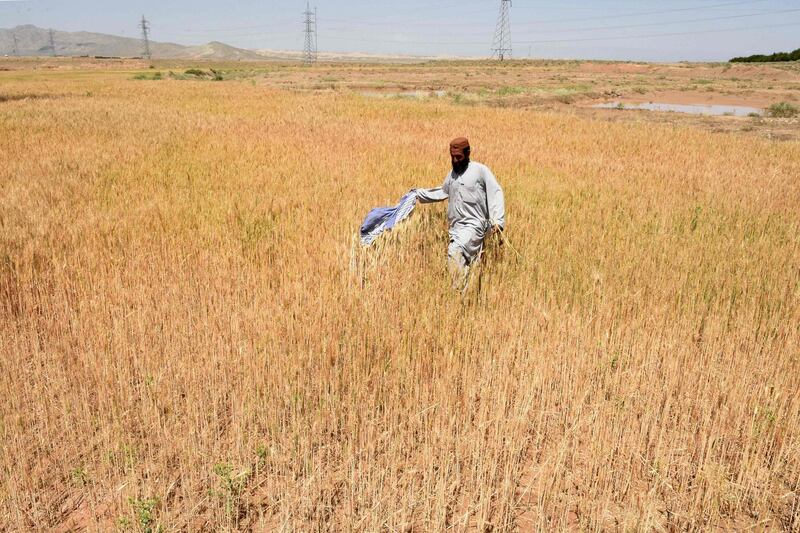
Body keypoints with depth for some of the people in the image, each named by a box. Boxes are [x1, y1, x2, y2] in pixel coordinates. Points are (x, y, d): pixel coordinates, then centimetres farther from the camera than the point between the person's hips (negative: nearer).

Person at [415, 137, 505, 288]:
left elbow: (496, 194, -6)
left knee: (455, 251, -29)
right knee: (462, 260, 3)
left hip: (473, 226, -7)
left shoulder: (480, 170, -2)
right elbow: (443, 192, 35)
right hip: (455, 227, 7)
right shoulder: (452, 173, 18)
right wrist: (419, 193, 32)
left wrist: (498, 220, -17)